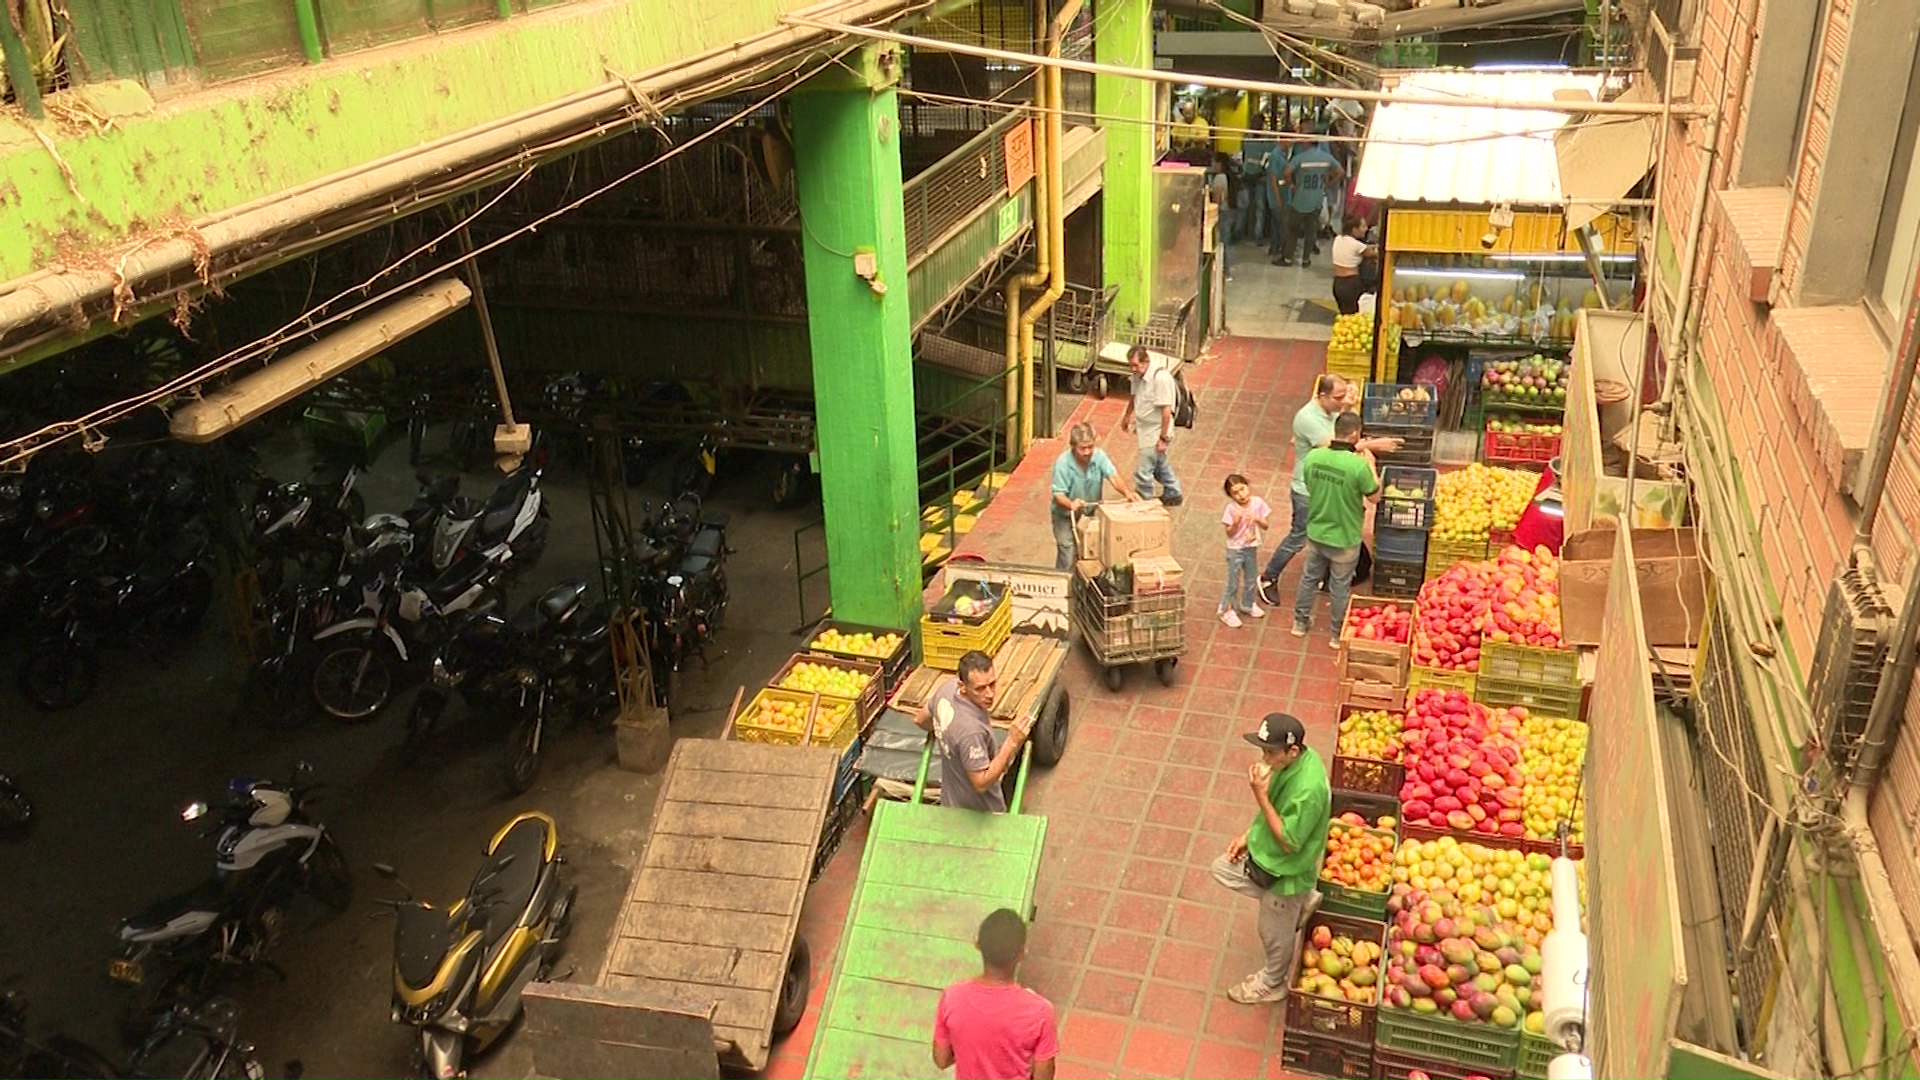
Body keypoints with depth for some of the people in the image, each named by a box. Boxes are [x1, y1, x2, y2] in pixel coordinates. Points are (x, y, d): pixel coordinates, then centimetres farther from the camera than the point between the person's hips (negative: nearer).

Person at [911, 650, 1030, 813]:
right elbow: (981, 783, -33)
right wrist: (1011, 743, -38)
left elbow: (921, 719, 5)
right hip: (978, 813, -7)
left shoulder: (947, 690, -16)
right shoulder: (971, 729, -41)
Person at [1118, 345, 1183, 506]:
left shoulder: (1161, 377, -28)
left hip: (1156, 433, -9)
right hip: (1145, 429, 9)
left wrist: (1163, 438, -23)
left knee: (1142, 472, -5)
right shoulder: (1139, 375, -2)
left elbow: (1166, 410, -26)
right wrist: (1127, 415, 34)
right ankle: (1173, 494, 44)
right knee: (1159, 464, 26)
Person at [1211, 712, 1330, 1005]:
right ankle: (1301, 902, 24)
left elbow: (1288, 842, -30)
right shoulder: (1292, 760, -12)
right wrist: (1248, 836, 4)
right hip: (1266, 850, 8)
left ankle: (1272, 984, 46)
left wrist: (1260, 795, -35)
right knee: (1222, 869, 23)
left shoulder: (1308, 789, -39)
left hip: (1285, 870, -8)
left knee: (1274, 933, 16)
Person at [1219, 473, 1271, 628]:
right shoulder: (1231, 509, -20)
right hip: (1235, 550, -4)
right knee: (1233, 584, 6)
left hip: (1252, 548, 4)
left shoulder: (1257, 502, -10)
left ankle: (1247, 605, 44)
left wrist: (1257, 520, -24)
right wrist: (1236, 523, -33)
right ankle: (1226, 611, 23)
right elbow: (1229, 533, -15)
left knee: (1250, 581, 21)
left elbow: (1265, 526, -5)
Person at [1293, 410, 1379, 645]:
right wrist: (1371, 464, 0)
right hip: (1344, 539, -4)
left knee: (1309, 578, 24)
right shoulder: (1358, 465, -28)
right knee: (1340, 587, 15)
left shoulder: (1313, 456, -14)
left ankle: (1301, 622, 41)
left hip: (1316, 533, 4)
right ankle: (1338, 635, 33)